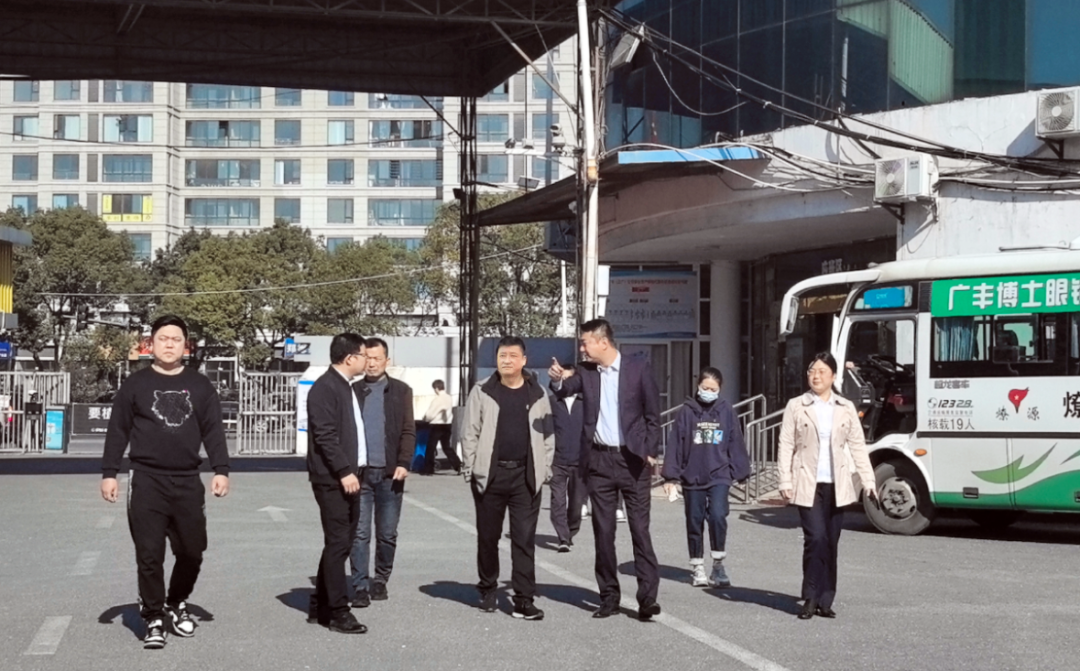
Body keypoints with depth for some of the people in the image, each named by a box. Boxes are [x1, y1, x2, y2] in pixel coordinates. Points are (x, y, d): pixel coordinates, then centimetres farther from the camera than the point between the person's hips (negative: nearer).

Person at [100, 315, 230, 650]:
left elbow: (213, 431, 7)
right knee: (149, 554, -3)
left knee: (191, 551, 6)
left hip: (188, 481, 2)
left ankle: (177, 604, 29)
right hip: (146, 481, -2)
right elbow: (117, 431, 5)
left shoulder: (200, 386, 9)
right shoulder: (135, 384, 4)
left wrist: (221, 470, -3)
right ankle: (154, 619, 7)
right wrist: (109, 473, -2)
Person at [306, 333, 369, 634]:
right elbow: (325, 435, -18)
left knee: (340, 543, 12)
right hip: (333, 479, -9)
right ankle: (337, 611, -2)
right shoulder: (325, 388, -12)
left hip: (350, 476, 9)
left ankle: (320, 606, 21)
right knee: (338, 544, -6)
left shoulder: (354, 387, 16)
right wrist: (344, 471, -20)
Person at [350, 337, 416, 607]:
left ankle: (381, 580, 21)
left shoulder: (401, 391, 8)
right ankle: (360, 587, 0)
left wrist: (403, 463, -8)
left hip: (389, 473, 1)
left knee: (387, 534, 7)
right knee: (359, 533, -2)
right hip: (359, 472, 0)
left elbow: (408, 431, 4)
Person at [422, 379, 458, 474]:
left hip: (436, 426, -6)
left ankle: (428, 469, 7)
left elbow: (429, 414, -14)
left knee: (430, 448, 3)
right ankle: (457, 466, 1)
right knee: (447, 447, 12)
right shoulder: (450, 398, 3)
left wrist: (425, 419, 6)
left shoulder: (437, 399, -16)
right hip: (447, 425, 6)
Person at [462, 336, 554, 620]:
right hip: (490, 474, 0)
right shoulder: (482, 392, 3)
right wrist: (469, 469, -3)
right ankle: (487, 590, 25)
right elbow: (470, 433, 3)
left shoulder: (538, 394, 7)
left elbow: (547, 435, 9)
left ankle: (524, 600, -1)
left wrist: (544, 470, 3)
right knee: (488, 536, 9)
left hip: (526, 475, 0)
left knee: (525, 538, -3)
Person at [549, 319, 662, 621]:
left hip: (633, 458, -3)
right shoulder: (585, 372, 7)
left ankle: (648, 596, -4)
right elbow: (564, 391, -7)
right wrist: (559, 379, -29)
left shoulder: (638, 368, -3)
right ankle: (609, 597, 13)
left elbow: (653, 413, 0)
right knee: (603, 531, 6)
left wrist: (650, 453, -5)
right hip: (599, 460, 4)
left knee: (640, 529, -5)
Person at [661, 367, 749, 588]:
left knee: (718, 516, -17)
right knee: (694, 522, 8)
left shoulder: (726, 412, 2)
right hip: (692, 477, 1)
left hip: (719, 476, -1)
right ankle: (697, 567, 22)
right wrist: (670, 475, -2)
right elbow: (675, 443, -1)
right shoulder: (687, 411, -2)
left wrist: (739, 471, 8)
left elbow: (735, 443, 8)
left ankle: (718, 564, -2)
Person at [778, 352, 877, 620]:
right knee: (815, 539, -14)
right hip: (808, 485, -3)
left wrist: (868, 480, 2)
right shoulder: (796, 406, 2)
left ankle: (825, 601, 13)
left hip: (836, 485, 3)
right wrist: (785, 482, -8)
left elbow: (858, 446, 9)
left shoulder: (846, 408, 9)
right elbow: (786, 446, 0)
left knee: (831, 543, 6)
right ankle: (811, 598, -4)